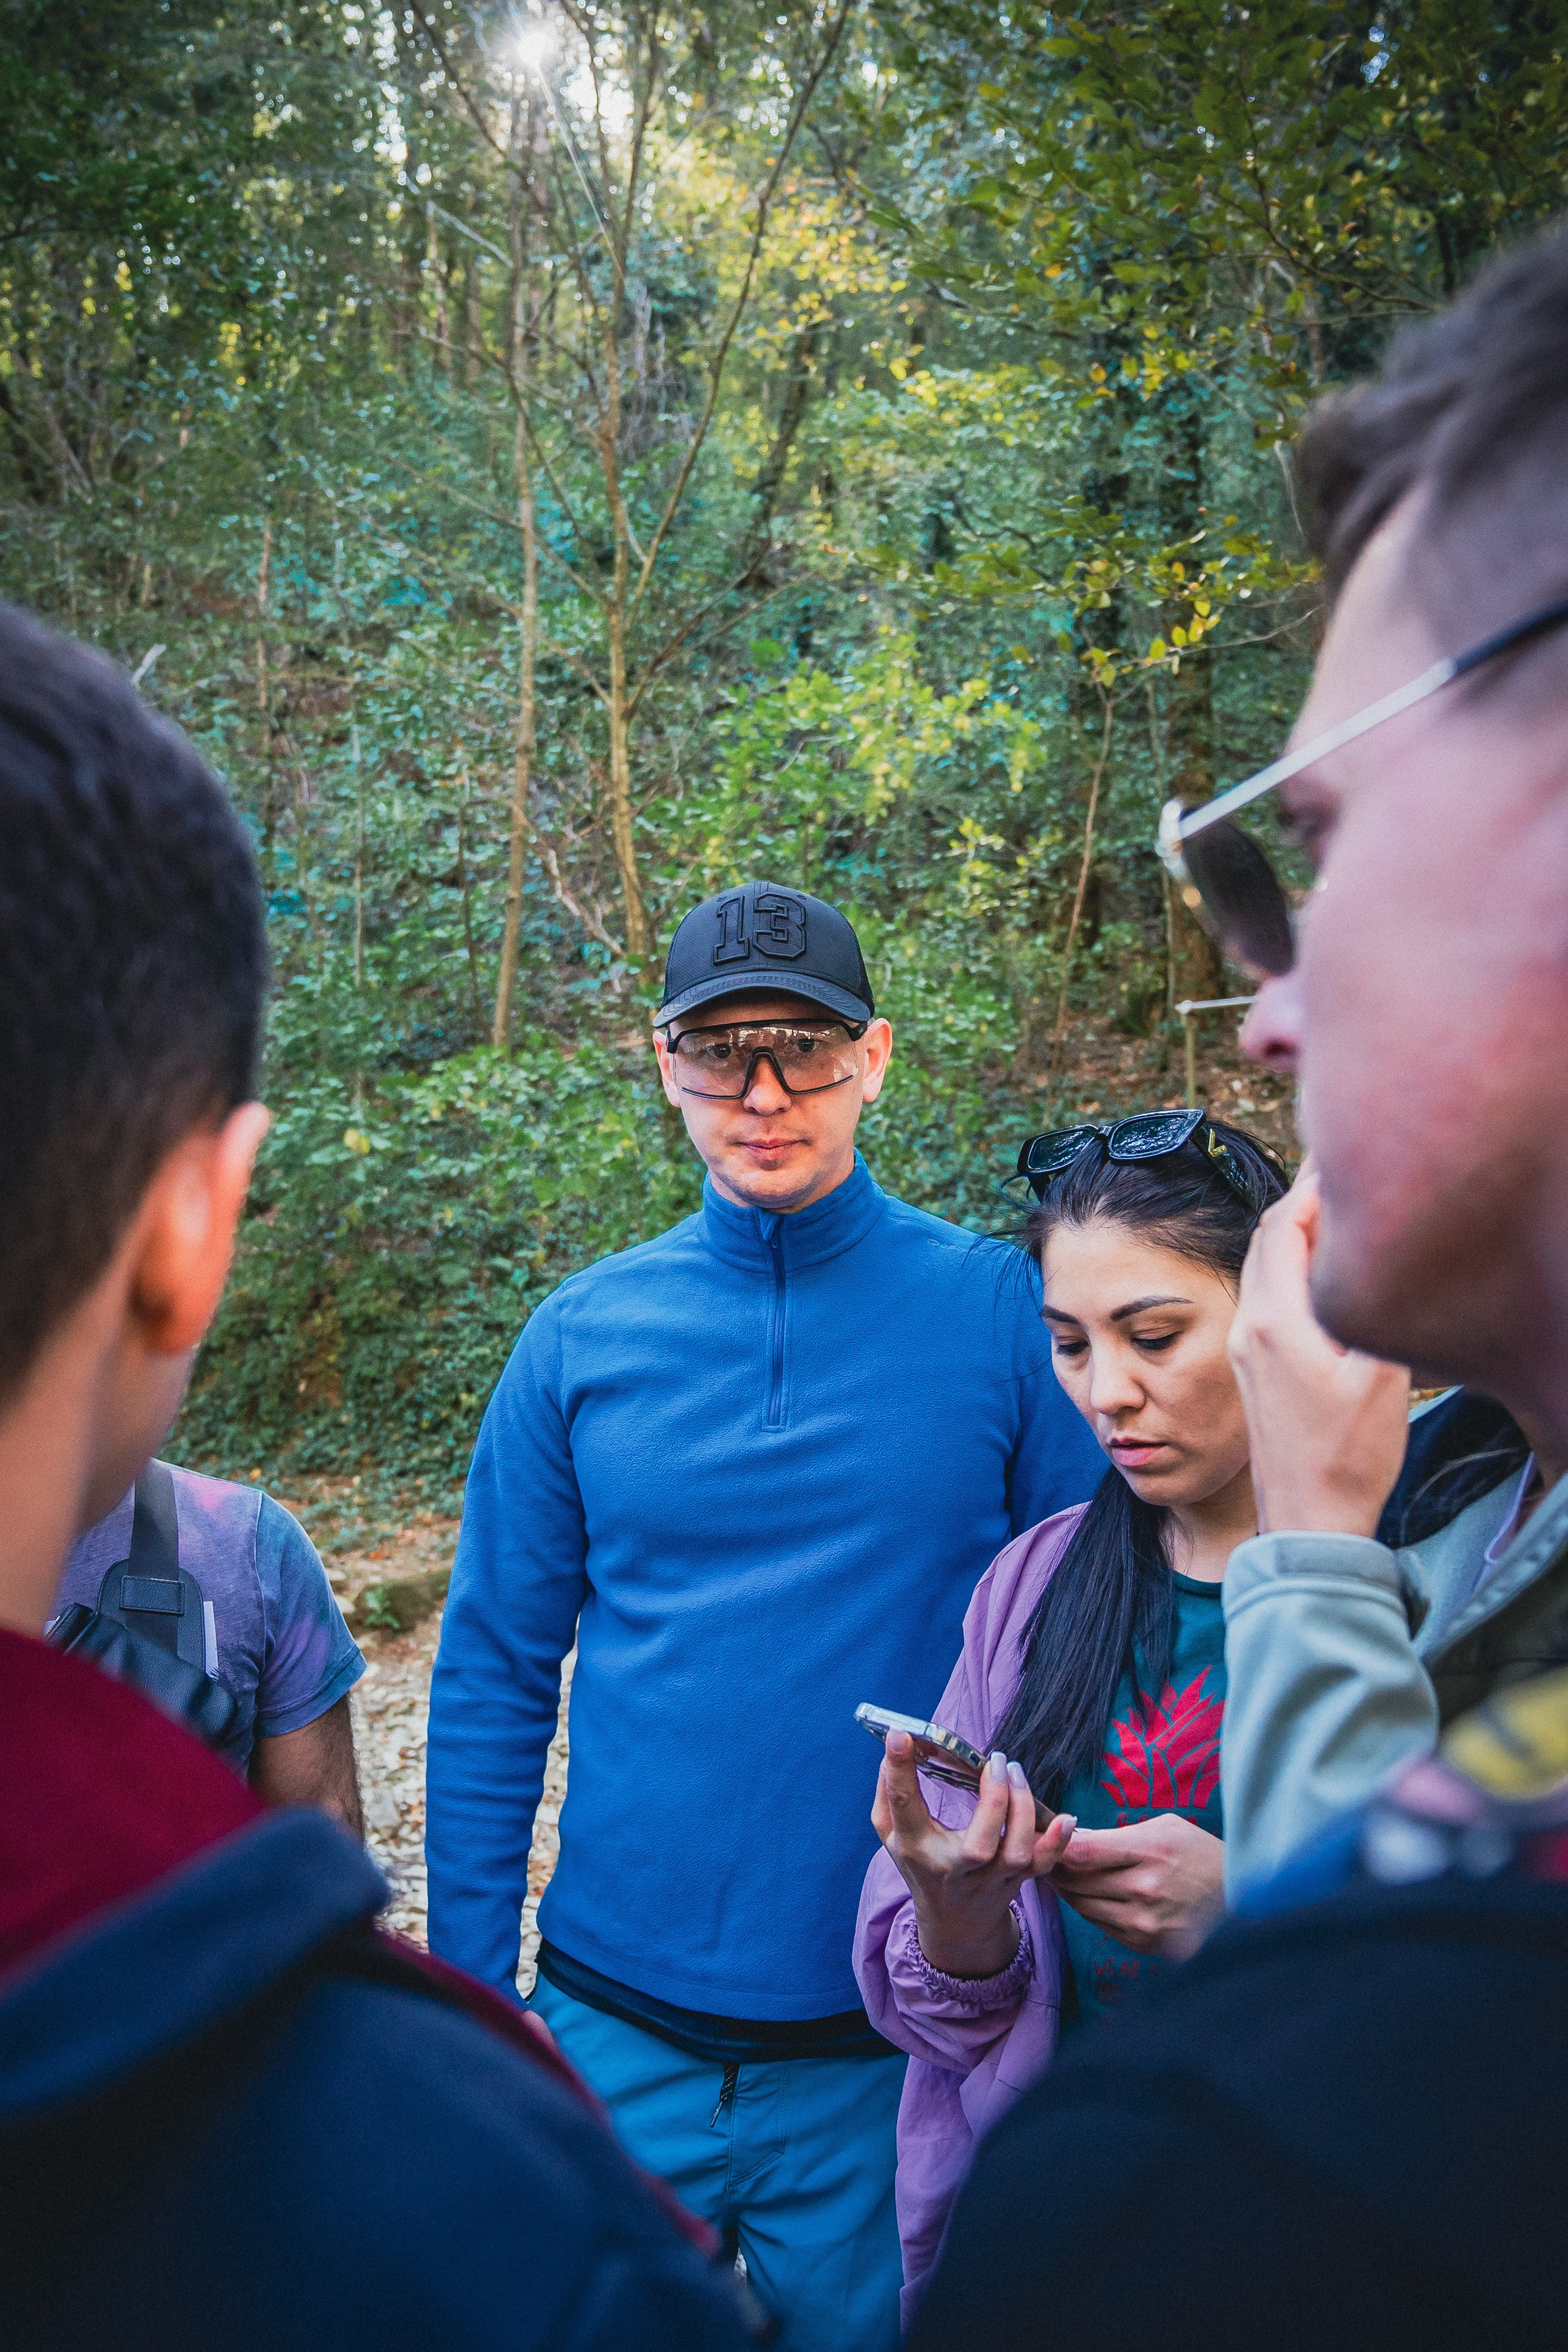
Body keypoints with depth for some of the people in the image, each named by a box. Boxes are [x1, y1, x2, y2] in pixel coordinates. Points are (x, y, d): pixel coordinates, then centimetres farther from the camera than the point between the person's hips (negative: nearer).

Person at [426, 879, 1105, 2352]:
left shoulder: (998, 1312, -8)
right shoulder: (585, 1335, -2)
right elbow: (492, 1681, 3)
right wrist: (471, 1990, 3)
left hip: (895, 2045, -1)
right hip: (616, 2023, 1)